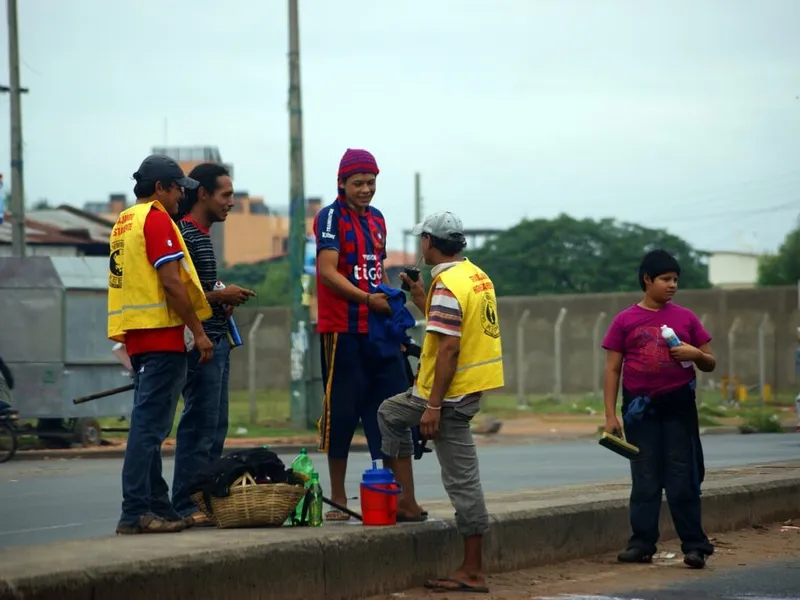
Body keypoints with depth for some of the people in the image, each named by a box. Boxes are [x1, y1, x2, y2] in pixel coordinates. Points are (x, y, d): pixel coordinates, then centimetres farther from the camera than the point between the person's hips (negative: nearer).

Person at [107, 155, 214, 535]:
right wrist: (198, 331, -12)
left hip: (135, 336, 10)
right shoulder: (156, 219, -9)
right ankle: (135, 511, -15)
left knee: (149, 424, 13)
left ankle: (158, 506, 16)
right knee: (149, 425, -12)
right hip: (160, 334, -10)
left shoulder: (124, 223, 19)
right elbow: (171, 282, -16)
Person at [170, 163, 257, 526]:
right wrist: (219, 296, -13)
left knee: (214, 426, 11)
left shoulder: (202, 235, 19)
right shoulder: (184, 235, -12)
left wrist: (225, 300, 12)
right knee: (199, 425, -9)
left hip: (216, 342, 10)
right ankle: (186, 506, -8)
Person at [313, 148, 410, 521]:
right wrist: (368, 299, -24)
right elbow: (327, 272, -15)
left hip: (378, 330, 7)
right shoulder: (331, 218, -5)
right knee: (341, 412, -2)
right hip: (342, 331, -7)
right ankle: (338, 499, 4)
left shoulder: (377, 220, 16)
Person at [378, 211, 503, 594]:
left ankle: (473, 572, 3)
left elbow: (449, 349, -24)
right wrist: (422, 300, 20)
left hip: (453, 391, -9)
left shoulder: (447, 286, -19)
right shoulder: (476, 275, 10)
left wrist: (433, 406, -22)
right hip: (472, 385, 9)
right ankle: (407, 502, 18)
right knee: (390, 414, 21)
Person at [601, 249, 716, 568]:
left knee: (682, 478, -1)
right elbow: (612, 369, 3)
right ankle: (642, 543, 9)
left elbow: (709, 363, 12)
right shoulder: (625, 321, 3)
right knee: (645, 479, 5)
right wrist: (610, 415, -2)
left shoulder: (685, 318, 6)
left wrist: (696, 354, -11)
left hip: (678, 406, 0)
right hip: (640, 407, 0)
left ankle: (694, 545, 0)